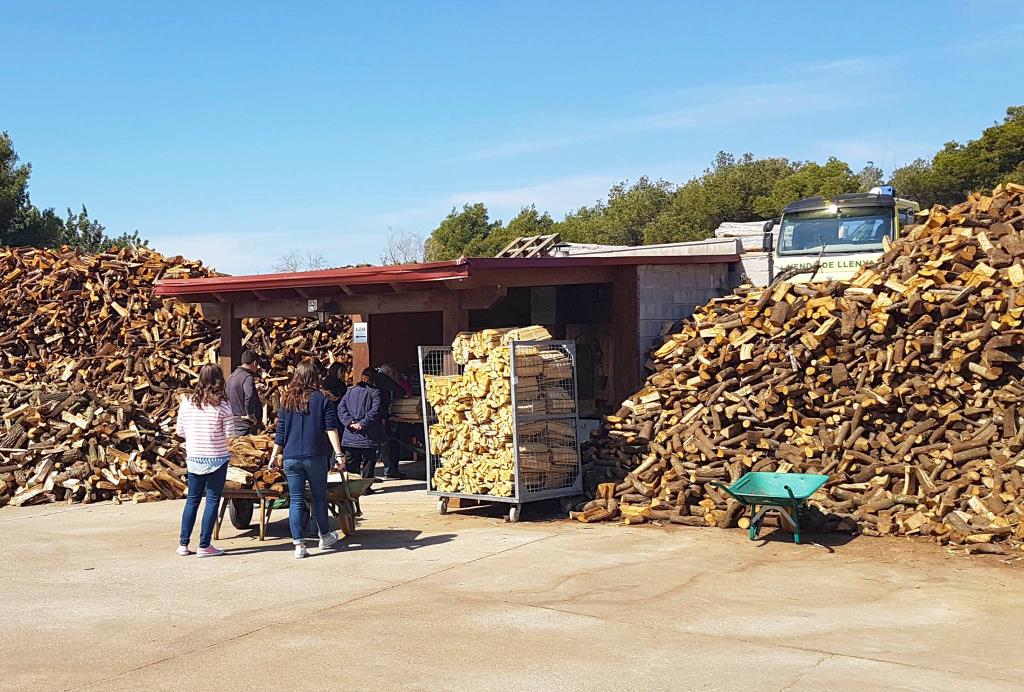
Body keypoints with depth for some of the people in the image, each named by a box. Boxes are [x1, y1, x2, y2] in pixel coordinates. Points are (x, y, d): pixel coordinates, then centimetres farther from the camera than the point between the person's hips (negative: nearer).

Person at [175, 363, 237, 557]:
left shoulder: (187, 402, 0)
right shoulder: (222, 405, -11)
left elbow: (180, 431, 7)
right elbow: (230, 434, -10)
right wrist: (233, 422, 9)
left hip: (194, 459, 4)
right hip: (216, 459, -4)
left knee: (192, 499, 15)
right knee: (212, 501, 3)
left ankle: (183, 544, 17)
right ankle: (204, 546, 4)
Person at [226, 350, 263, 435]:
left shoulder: (231, 377, 12)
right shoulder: (248, 377, -16)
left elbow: (228, 398, 21)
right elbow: (249, 397, -33)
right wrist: (251, 416, -21)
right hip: (246, 425, -9)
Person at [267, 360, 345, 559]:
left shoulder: (287, 399, 6)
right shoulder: (322, 398, -2)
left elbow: (280, 431, 7)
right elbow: (331, 428, -7)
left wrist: (275, 455, 13)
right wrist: (338, 453, -8)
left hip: (291, 458, 2)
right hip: (316, 456, -2)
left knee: (295, 501, 5)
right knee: (319, 497, 13)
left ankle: (298, 544, 1)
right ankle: (325, 537, 28)